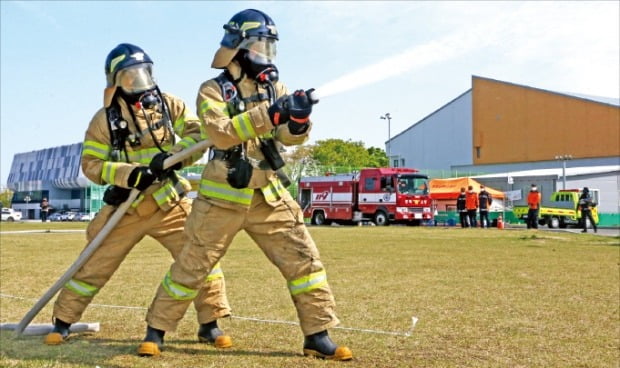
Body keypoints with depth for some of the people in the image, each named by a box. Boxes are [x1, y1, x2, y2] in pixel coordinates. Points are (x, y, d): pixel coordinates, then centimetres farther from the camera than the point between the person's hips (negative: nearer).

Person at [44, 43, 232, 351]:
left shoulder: (168, 105, 3)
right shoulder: (105, 119, -2)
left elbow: (198, 134, -4)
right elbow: (91, 164, -5)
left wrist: (173, 156, -22)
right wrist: (128, 174, -22)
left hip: (169, 202, 1)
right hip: (126, 208, -1)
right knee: (94, 266, 4)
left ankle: (209, 325, 6)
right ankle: (62, 322, 23)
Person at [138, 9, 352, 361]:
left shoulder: (274, 87, 8)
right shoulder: (213, 90, -6)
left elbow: (289, 136, -1)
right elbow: (222, 134, -23)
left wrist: (299, 118, -25)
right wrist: (270, 114, -33)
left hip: (269, 196, 4)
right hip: (223, 198, -4)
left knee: (304, 259, 0)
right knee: (192, 266, 4)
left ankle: (318, 336, 9)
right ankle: (156, 329, 20)